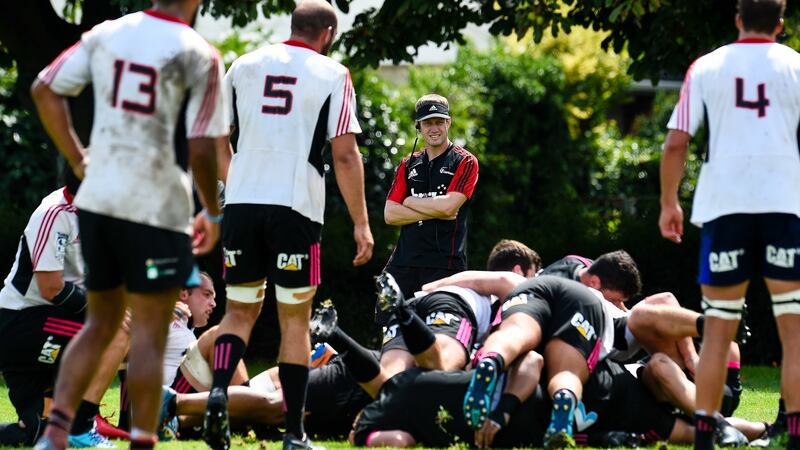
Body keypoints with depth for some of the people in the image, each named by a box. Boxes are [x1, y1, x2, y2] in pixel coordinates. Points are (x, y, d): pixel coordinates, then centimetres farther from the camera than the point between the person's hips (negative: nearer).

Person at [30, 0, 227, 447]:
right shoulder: (198, 55, -10)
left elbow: (44, 90, 8)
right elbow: (201, 149, -13)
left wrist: (77, 158, 15)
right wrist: (213, 213, 2)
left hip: (97, 200, 5)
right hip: (157, 209, -5)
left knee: (101, 323, 16)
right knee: (149, 335, 3)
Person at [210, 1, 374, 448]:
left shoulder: (244, 66, 11)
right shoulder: (332, 75, 2)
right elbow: (345, 155, -2)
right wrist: (361, 223, 2)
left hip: (241, 204, 2)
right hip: (296, 206, -2)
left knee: (240, 309, 15)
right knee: (295, 320, 6)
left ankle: (219, 390, -12)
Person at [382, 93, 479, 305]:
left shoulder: (465, 162, 3)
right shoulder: (408, 164, 17)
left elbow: (448, 206, -12)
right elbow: (390, 214, 7)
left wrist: (410, 202, 2)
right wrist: (435, 212, -4)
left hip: (445, 262, -5)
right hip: (404, 261, 5)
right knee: (385, 319, -3)